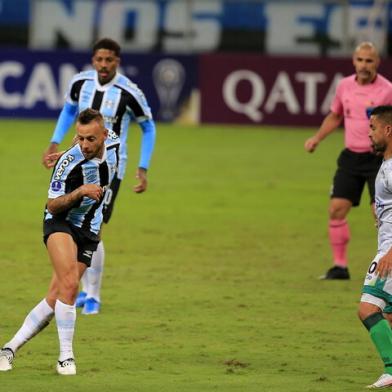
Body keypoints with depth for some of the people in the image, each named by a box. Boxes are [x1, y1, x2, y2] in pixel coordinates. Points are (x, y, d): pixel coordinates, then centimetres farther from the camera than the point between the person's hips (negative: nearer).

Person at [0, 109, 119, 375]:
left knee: (54, 300, -3)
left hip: (89, 232, 5)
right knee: (69, 283, -29)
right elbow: (52, 206, -16)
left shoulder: (114, 146, -6)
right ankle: (66, 357, -21)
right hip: (60, 224, -5)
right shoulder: (69, 162, -22)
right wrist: (80, 192, -30)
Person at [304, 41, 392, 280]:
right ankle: (340, 266, 11)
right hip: (351, 157, 5)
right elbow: (334, 116, 22)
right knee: (337, 209, -1)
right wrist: (316, 139, 13)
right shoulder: (345, 86, 5)